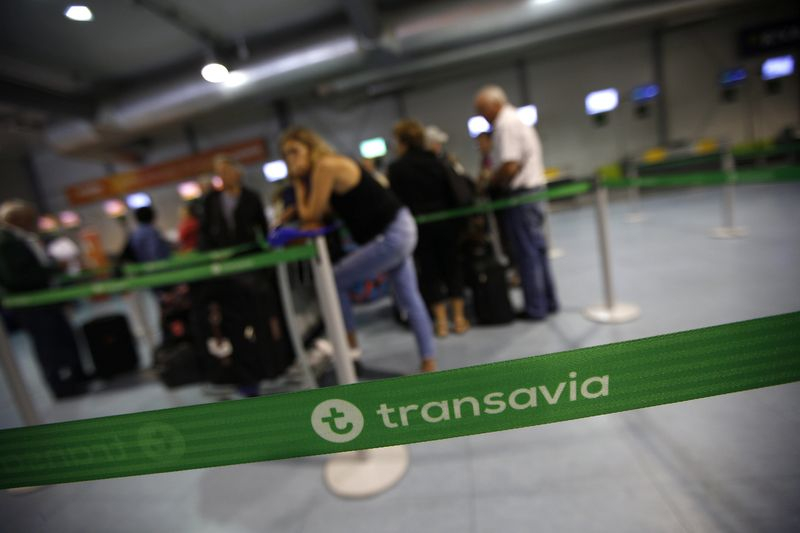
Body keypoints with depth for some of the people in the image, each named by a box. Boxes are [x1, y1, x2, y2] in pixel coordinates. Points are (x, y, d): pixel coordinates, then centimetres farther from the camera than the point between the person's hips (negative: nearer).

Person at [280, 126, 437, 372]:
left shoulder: (325, 165, -14)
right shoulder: (333, 165, 15)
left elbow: (310, 216, -9)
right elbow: (319, 214, 15)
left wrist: (298, 183, 0)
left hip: (390, 236, -11)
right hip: (399, 230, 11)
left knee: (334, 282, 1)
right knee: (410, 299, 15)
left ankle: (350, 348, 17)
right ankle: (429, 362, 26)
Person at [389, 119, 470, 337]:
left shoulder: (396, 168, -6)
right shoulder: (436, 162, 6)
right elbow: (450, 193, 7)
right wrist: (456, 222, 13)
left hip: (418, 226, -3)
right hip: (445, 223, 3)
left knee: (429, 272, 6)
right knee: (452, 267, 10)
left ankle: (441, 321, 10)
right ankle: (459, 318, 14)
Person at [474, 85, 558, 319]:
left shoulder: (505, 124, -13)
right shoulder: (515, 119, 19)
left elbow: (510, 165, -22)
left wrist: (489, 183, -7)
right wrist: (494, 179, 12)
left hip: (520, 193, -10)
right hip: (533, 187, 10)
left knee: (526, 252, -3)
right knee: (536, 248, 13)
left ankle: (535, 307, 7)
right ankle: (548, 301, 23)